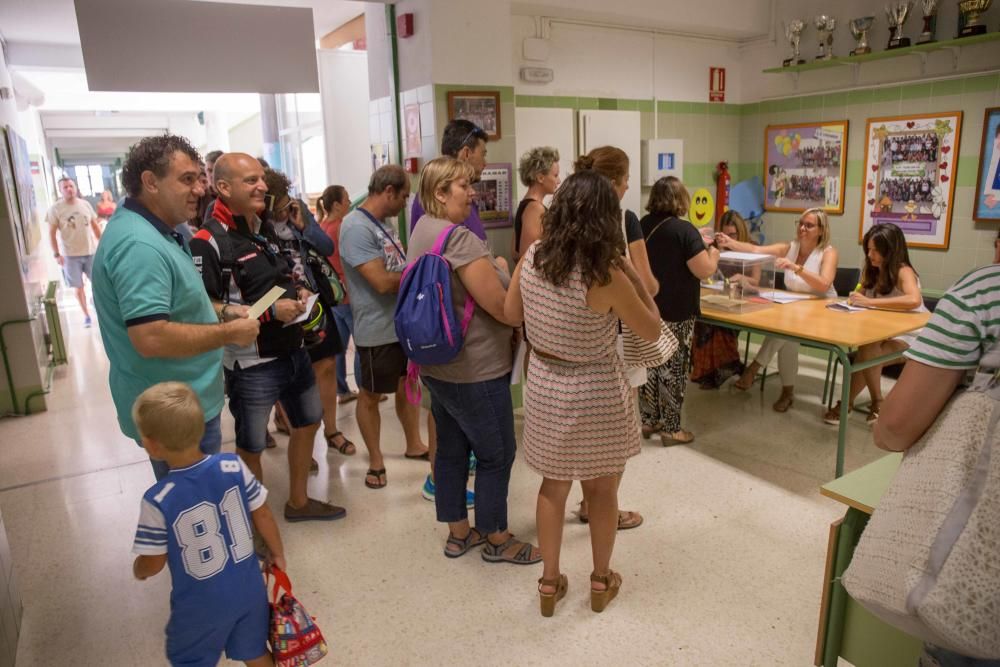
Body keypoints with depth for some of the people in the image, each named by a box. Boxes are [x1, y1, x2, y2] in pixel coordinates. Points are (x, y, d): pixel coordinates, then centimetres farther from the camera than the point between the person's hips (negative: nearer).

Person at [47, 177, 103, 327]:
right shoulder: (56, 209, -7)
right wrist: (56, 254, -9)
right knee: (78, 287, 5)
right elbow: (52, 233, -5)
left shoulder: (85, 204, 3)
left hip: (91, 251, 2)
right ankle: (86, 315, 17)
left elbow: (95, 226, 11)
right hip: (70, 255, -2)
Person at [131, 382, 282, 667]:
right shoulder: (234, 467, -18)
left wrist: (138, 570, 12)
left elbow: (153, 563, -13)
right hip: (249, 590, 3)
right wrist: (277, 553, 12)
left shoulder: (158, 501, -26)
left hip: (202, 605, -3)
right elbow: (263, 516, -6)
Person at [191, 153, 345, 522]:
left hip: (293, 351, 9)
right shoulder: (209, 242, -18)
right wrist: (269, 312, -26)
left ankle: (298, 501, 42)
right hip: (252, 364, -9)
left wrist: (298, 291, 2)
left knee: (307, 422, 22)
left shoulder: (265, 228, 9)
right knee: (251, 447, 7)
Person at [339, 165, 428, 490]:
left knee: (408, 385, 20)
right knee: (371, 396, 9)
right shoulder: (357, 227, -20)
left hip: (405, 322, 9)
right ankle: (376, 460, 24)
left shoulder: (381, 225, 9)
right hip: (378, 330, -9)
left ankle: (414, 445, 37)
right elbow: (383, 282, -26)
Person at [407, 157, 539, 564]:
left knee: (451, 448, 17)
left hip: (439, 364, 10)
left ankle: (458, 533, 32)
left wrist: (492, 268, 8)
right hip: (474, 370, -9)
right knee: (497, 454, 7)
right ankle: (497, 540, 23)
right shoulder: (459, 238, -23)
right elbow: (502, 307, -23)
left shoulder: (424, 230, 8)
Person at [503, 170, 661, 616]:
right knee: (602, 490, 19)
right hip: (596, 393, -4)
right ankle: (601, 581, 38)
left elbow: (511, 313, 6)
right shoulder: (606, 275, -23)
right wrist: (630, 271, -8)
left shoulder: (532, 256, -8)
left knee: (553, 485, 21)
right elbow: (652, 331, -9)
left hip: (544, 385, 4)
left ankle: (550, 583, 33)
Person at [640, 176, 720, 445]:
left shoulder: (642, 226, 5)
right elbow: (705, 270, -17)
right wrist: (712, 250, 3)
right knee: (673, 368, 2)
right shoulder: (684, 230, -16)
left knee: (650, 364, 14)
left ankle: (648, 420, 23)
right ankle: (671, 428, 10)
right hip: (676, 313, -6)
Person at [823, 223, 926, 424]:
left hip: (909, 336, -6)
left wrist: (870, 302, -34)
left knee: (868, 348, -31)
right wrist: (856, 298, -14)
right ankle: (877, 403, -14)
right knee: (866, 347, -26)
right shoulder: (872, 271, 6)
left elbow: (914, 300, -35)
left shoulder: (903, 272, -16)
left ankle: (847, 403, -17)